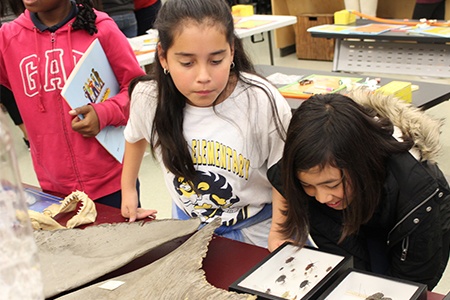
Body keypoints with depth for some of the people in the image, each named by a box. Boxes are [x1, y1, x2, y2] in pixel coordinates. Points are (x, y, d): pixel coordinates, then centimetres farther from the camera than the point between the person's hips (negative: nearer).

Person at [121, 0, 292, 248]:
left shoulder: (264, 104, -28)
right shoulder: (147, 96, -19)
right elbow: (136, 136, 6)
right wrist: (127, 189, 11)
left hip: (254, 229, -2)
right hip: (187, 220, 3)